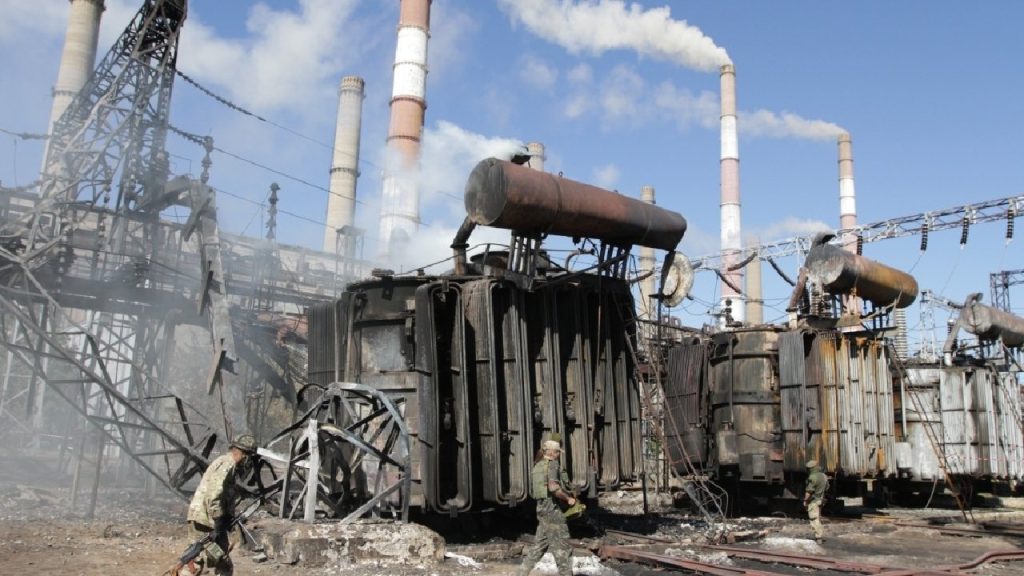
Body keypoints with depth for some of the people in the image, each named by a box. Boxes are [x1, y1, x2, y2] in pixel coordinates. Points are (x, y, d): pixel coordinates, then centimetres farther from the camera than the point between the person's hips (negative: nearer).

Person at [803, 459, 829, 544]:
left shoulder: (812, 477, -21)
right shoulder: (823, 476, 7)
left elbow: (809, 491, -21)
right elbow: (826, 487, 19)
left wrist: (805, 500, -11)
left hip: (813, 501, -9)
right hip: (820, 500, 9)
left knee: (814, 520, -5)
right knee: (818, 519, 19)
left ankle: (818, 538, -6)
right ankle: (821, 536, 24)